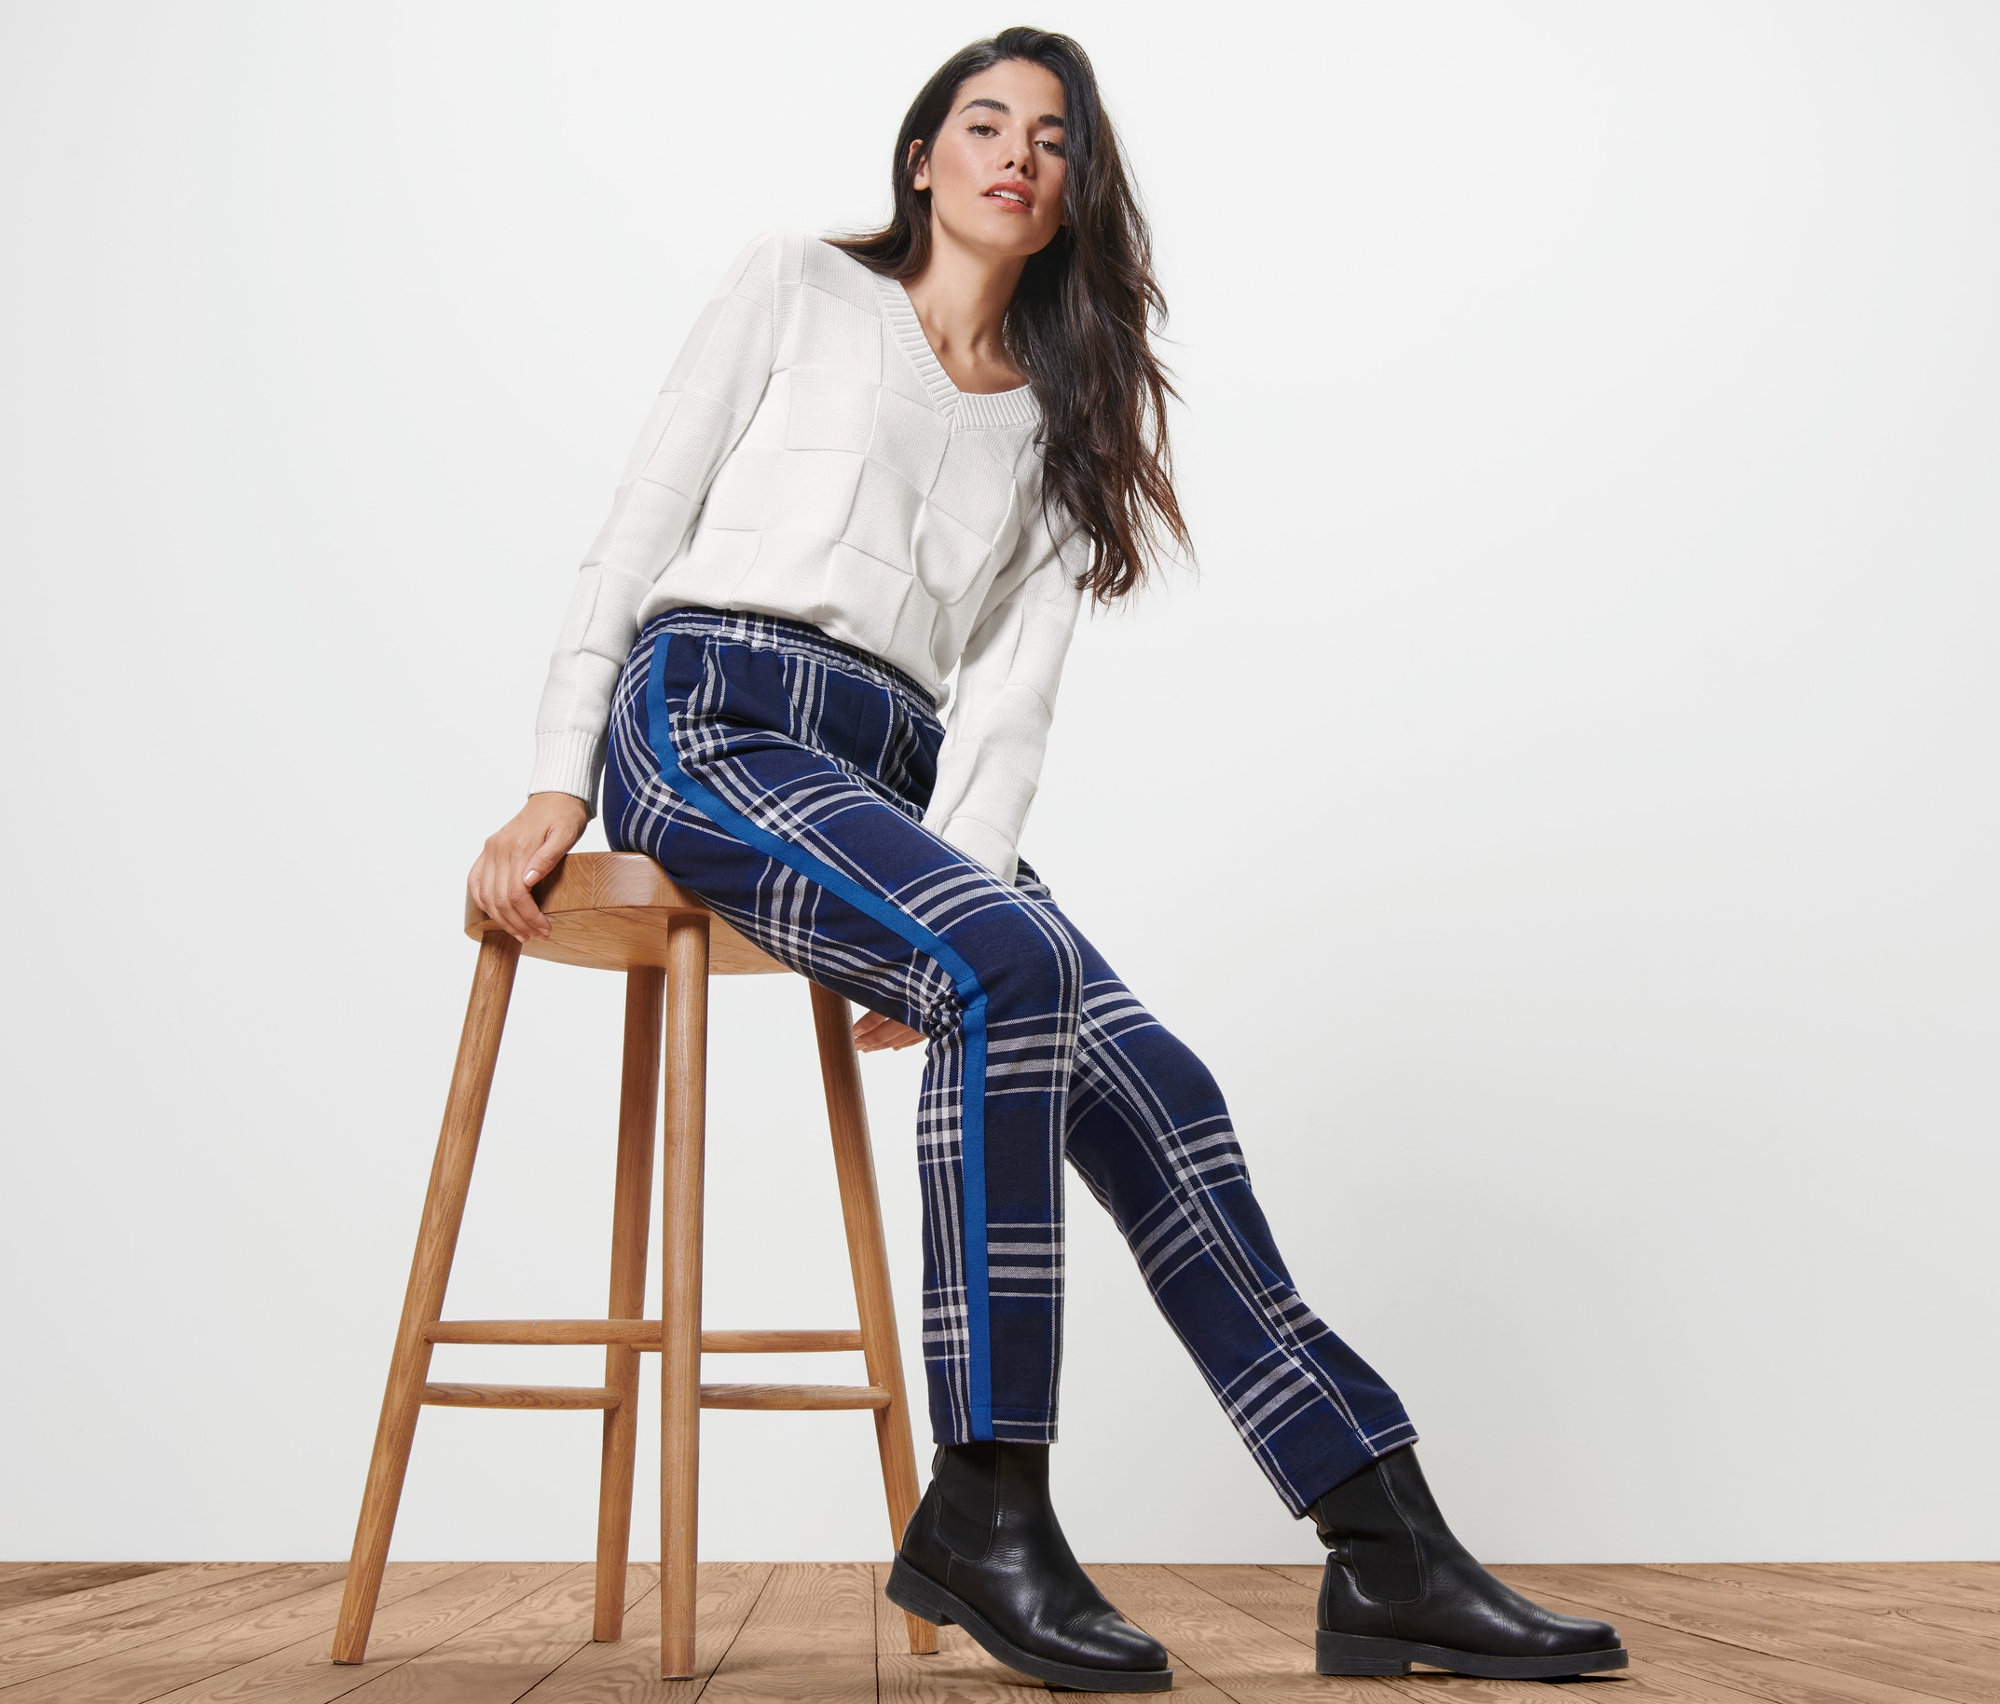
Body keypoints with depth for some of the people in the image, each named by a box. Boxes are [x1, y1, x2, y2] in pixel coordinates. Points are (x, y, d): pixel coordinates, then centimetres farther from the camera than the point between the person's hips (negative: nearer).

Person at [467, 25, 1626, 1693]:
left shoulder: (1063, 424, 21)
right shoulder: (800, 285, 13)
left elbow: (1010, 694, 8)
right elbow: (642, 521, 6)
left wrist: (949, 902, -9)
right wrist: (556, 784, -4)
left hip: (895, 781, 4)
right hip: (706, 716, -4)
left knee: (1149, 1079, -18)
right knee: (1011, 969, -32)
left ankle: (1385, 1553, -17)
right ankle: (984, 1511, -26)